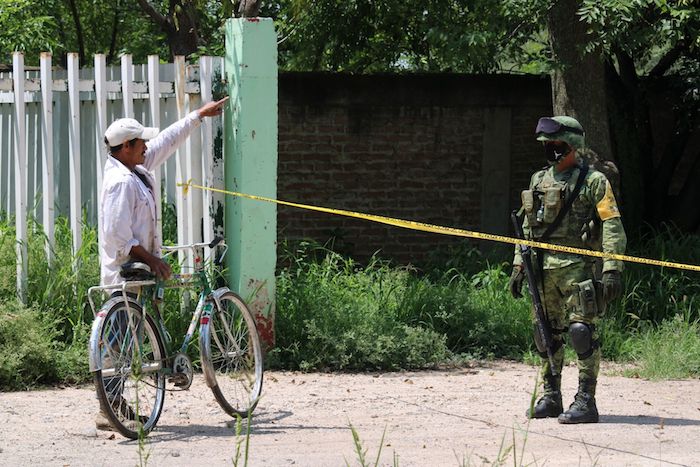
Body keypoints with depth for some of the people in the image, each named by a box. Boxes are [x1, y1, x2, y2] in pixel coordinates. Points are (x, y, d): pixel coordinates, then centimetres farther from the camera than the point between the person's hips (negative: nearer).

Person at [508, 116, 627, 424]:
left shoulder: (593, 181, -3)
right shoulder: (539, 181, 16)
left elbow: (613, 227, -9)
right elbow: (527, 227, 22)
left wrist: (612, 270, -18)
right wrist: (519, 266, 15)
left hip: (578, 268, -6)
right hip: (543, 269, 7)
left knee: (582, 331, -12)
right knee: (546, 333, 9)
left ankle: (586, 402, -10)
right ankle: (550, 397, 19)